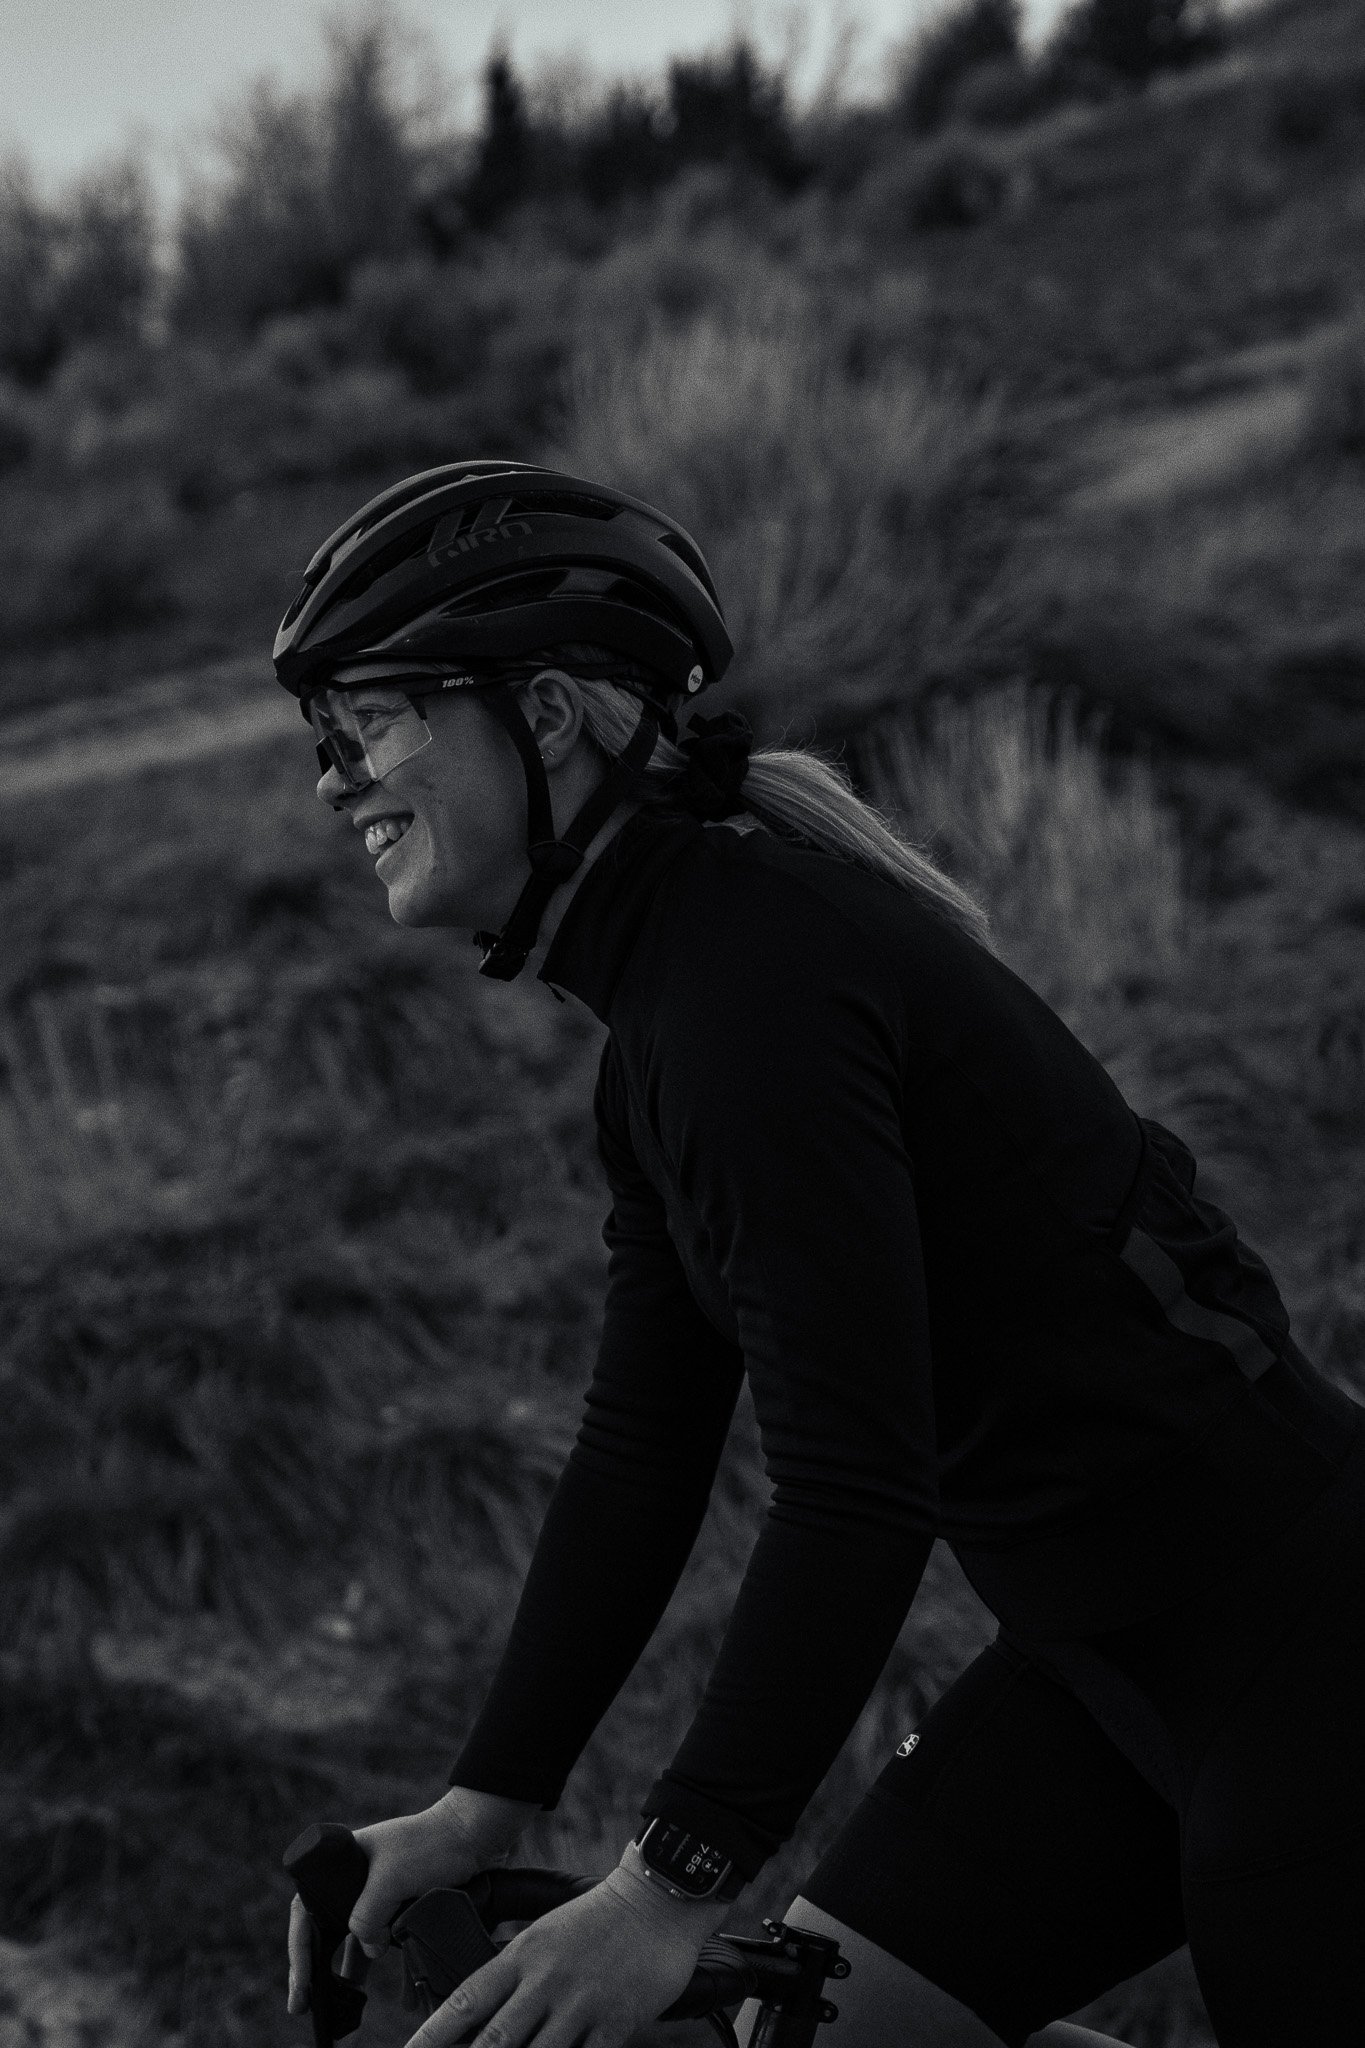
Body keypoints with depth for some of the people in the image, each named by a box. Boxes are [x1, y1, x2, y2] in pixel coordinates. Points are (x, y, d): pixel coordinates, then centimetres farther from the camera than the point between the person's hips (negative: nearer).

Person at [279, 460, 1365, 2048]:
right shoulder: (671, 982, 8)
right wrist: (484, 1806, 8)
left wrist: (677, 1883, -23)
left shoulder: (762, 976, -22)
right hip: (1104, 1650, 9)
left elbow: (854, 1485, -27)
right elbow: (643, 1444, 9)